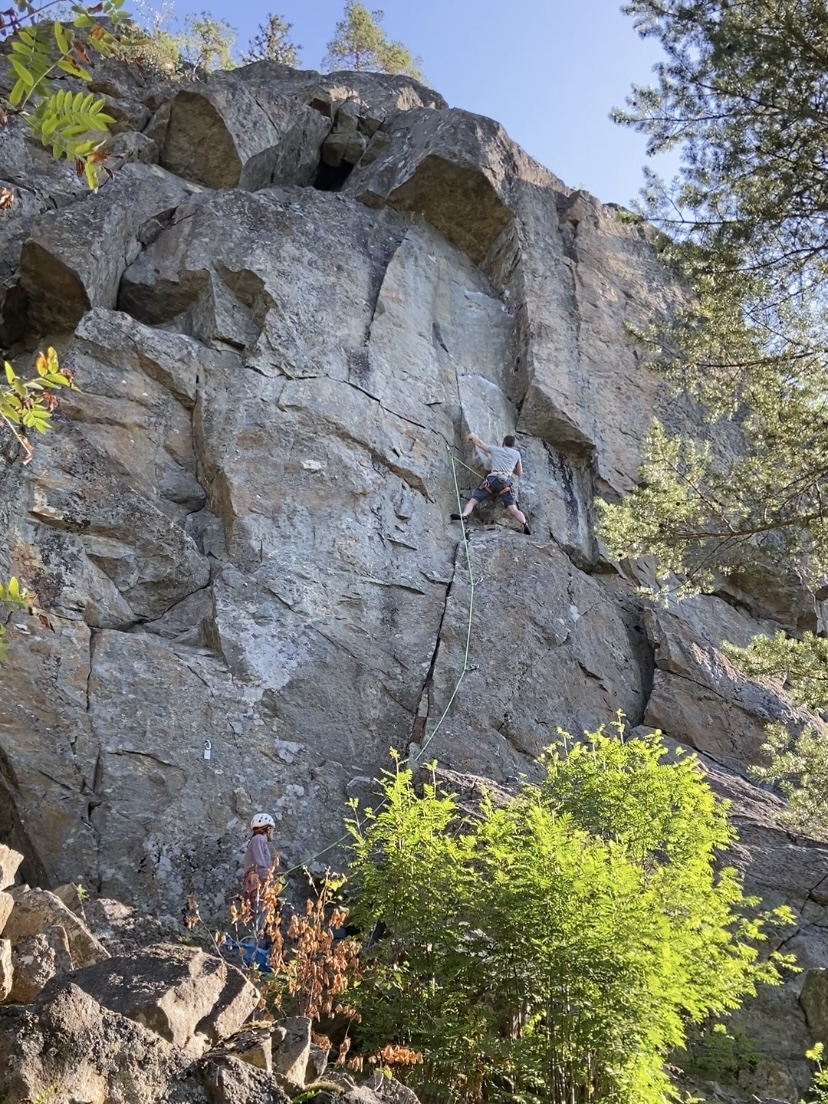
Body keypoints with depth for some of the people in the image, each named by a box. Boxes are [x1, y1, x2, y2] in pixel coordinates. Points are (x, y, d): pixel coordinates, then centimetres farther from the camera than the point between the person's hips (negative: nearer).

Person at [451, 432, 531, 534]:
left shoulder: (495, 449, 23)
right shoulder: (516, 454, 25)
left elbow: (479, 442, 35)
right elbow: (520, 473, 33)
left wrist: (473, 436, 55)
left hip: (492, 480, -1)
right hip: (506, 483, 1)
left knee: (472, 501, -3)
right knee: (514, 510, -10)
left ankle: (464, 515, -30)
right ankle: (524, 524, -35)